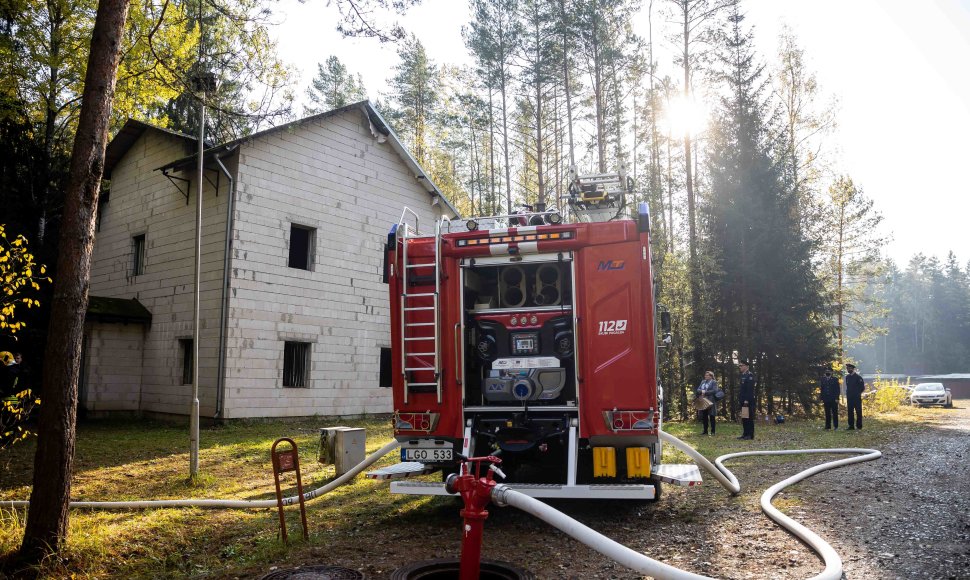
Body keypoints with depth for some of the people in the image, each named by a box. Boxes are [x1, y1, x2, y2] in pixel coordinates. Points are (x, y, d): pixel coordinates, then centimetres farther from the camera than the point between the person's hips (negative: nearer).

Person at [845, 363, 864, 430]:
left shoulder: (858, 377, -8)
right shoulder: (847, 377, 11)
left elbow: (862, 387, -5)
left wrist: (858, 393, -1)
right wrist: (847, 393, 10)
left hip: (857, 397, -5)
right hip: (849, 397, 5)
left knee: (858, 411, 0)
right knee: (850, 412, 5)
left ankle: (859, 425, 7)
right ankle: (851, 426, 9)